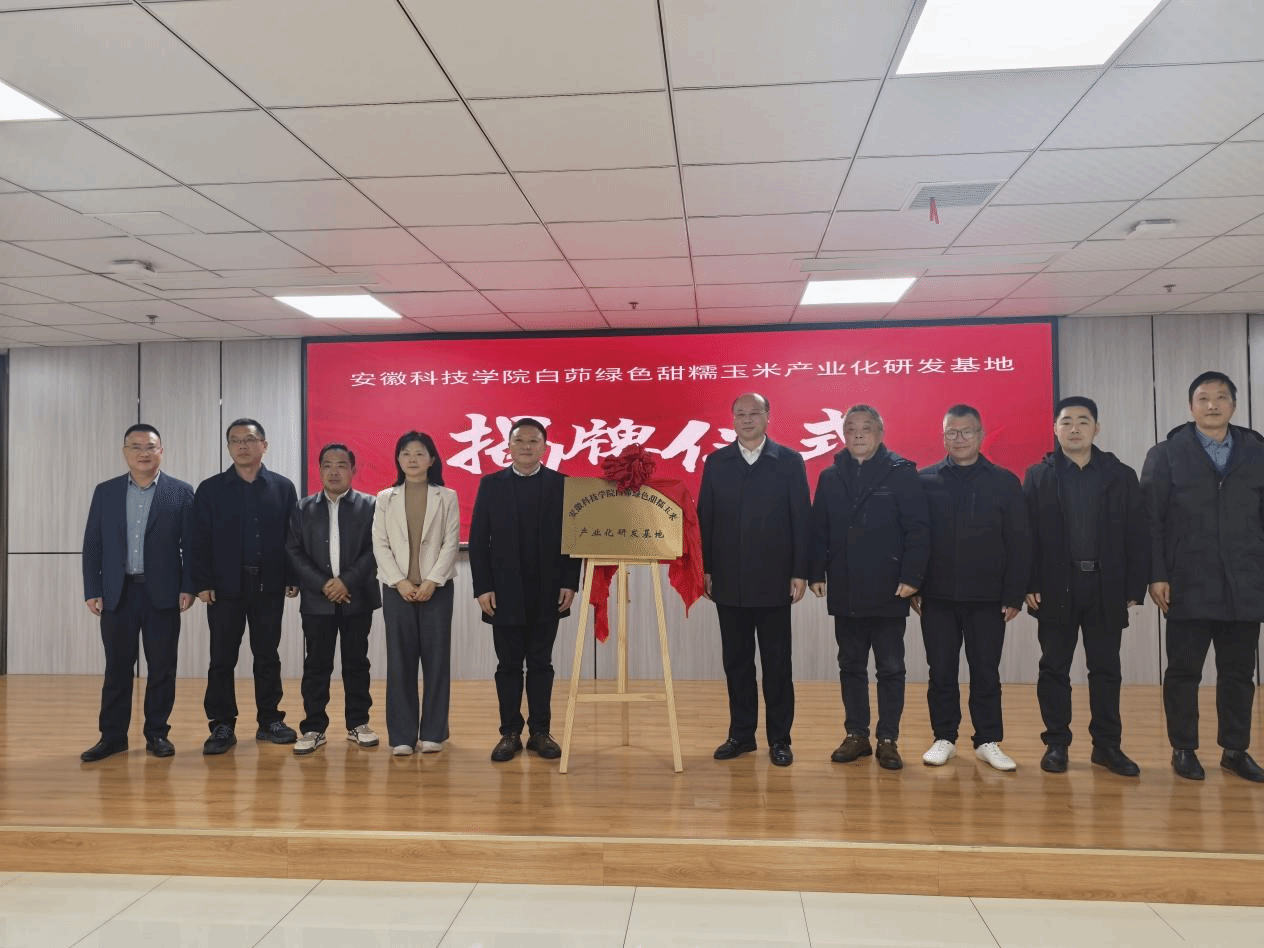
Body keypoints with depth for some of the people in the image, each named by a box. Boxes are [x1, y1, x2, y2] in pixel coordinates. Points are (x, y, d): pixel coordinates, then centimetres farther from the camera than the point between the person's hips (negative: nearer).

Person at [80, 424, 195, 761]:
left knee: (162, 667, 5)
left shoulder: (181, 492, 1)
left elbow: (192, 545, 0)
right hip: (117, 593, 2)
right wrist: (92, 590, 0)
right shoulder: (105, 492, 8)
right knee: (117, 667, 7)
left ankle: (157, 733, 17)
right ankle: (112, 736, 18)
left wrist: (188, 587, -7)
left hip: (163, 594, -2)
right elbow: (92, 545, 7)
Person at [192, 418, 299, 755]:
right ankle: (222, 726, 13)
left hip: (269, 586, 1)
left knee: (267, 656, 9)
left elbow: (292, 535, 2)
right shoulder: (210, 489, 2)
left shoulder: (283, 487, 4)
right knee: (222, 659, 4)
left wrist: (293, 578, -2)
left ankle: (270, 720, 18)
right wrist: (203, 583, -7)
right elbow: (200, 540, -1)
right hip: (225, 587, 0)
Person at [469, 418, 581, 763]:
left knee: (540, 664, 8)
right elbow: (478, 539, 1)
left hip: (548, 593, 0)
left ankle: (540, 732, 16)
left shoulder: (561, 484, 3)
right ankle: (510, 733, 16)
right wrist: (482, 587, -6)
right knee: (508, 665, 7)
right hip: (505, 593, 0)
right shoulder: (491, 484, 3)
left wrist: (570, 583, -5)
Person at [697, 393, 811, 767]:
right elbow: (704, 519, 7)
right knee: (736, 661, 10)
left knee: (777, 663, 5)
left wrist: (800, 573, -6)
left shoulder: (790, 462, 1)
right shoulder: (716, 463, 7)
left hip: (773, 581, -2)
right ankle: (741, 733, 21)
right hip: (729, 581, 2)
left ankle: (779, 738, 16)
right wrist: (706, 569, 3)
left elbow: (801, 520, -2)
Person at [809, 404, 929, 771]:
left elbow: (918, 529, -9)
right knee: (851, 667, 12)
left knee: (891, 668, 7)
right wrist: (817, 573, 0)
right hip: (845, 593, 4)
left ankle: (888, 740, 18)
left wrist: (911, 577, -15)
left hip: (888, 592, -3)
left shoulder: (901, 472, -5)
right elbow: (819, 531, 8)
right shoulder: (830, 477, 7)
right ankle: (856, 735, 24)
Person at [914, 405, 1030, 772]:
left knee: (986, 673, 8)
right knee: (941, 672, 8)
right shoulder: (924, 480, 1)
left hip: (987, 597, 0)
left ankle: (988, 741, 20)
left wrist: (1014, 595, -4)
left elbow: (1019, 543, 0)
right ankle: (944, 738, 20)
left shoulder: (1005, 482, 1)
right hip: (937, 596, 0)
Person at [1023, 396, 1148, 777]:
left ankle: (1107, 745, 18)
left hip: (1106, 588, 1)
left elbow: (1136, 536, 3)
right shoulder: (1038, 476, 2)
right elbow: (1027, 534, -2)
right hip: (1056, 587, -1)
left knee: (1106, 670, 8)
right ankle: (1056, 743, 14)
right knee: (1054, 669, 5)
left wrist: (1134, 587, -3)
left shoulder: (1121, 475, 5)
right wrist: (1029, 585, -9)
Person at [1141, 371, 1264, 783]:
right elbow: (1151, 521, -3)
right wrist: (1156, 576, -9)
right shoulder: (1165, 455, 1)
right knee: (1183, 671, 6)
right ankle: (1183, 750, 17)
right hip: (1188, 587, -2)